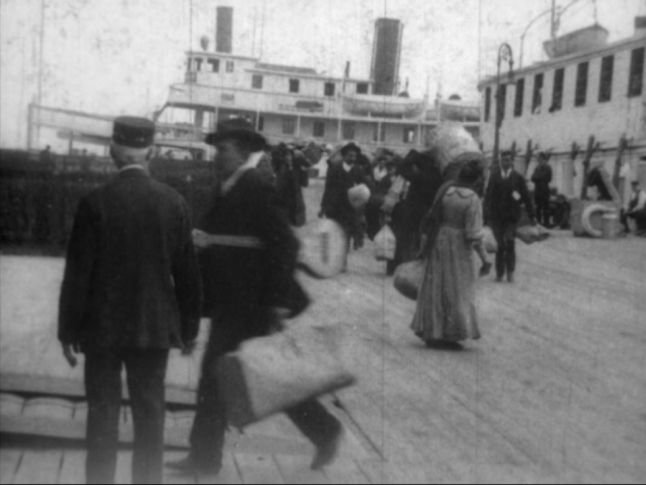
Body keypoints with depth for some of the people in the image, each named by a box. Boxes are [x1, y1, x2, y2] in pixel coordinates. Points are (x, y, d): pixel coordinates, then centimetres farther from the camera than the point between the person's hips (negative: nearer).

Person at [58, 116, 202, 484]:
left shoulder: (96, 203, -11)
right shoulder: (174, 202, -4)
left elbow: (78, 274, -9)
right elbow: (187, 273, 0)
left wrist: (69, 330, 0)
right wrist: (189, 326, 10)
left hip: (104, 328, -2)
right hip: (155, 327, 2)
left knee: (103, 415, 7)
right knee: (150, 414, 11)